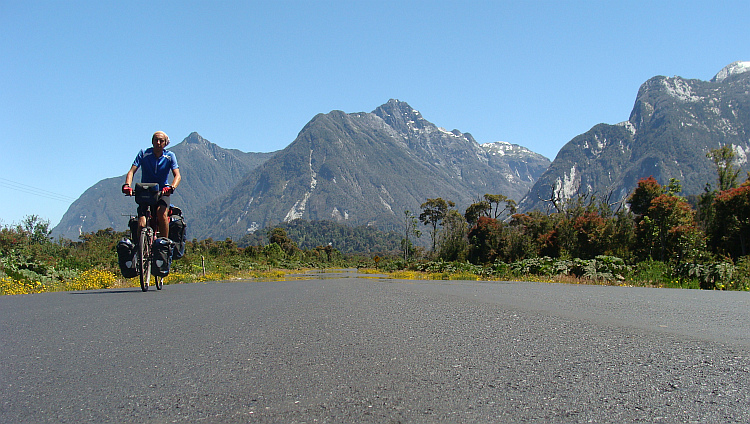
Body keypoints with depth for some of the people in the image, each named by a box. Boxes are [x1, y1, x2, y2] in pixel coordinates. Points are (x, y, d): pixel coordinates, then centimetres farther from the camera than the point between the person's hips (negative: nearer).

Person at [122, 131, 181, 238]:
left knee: (161, 212, -32)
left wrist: (171, 187, -40)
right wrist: (127, 185, -36)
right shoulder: (143, 154, -7)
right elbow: (132, 171, -16)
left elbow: (177, 176, -18)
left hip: (162, 192, 0)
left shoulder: (170, 156, -7)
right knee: (141, 225, -15)